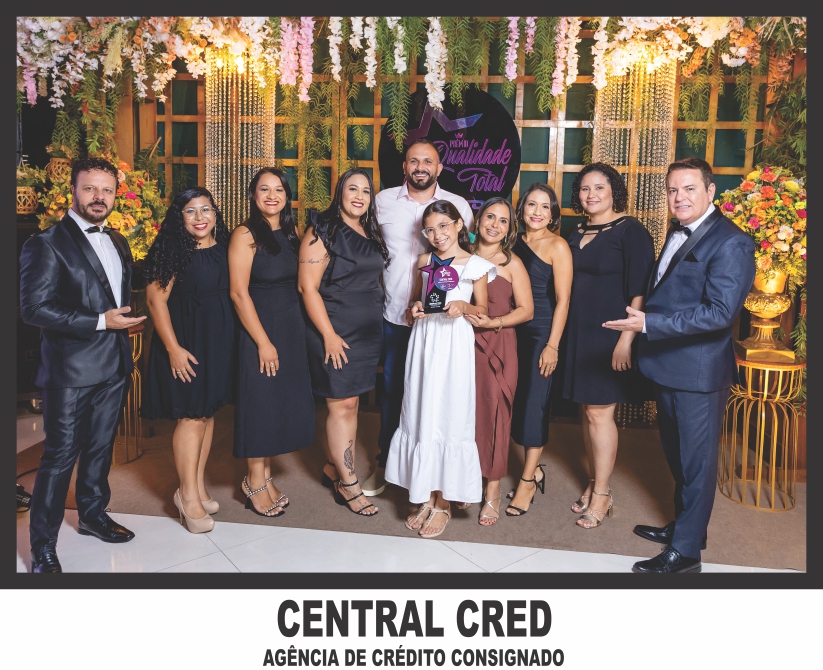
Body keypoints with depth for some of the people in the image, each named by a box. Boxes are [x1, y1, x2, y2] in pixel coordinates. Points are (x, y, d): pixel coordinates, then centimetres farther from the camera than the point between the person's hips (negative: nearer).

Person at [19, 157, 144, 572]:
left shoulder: (117, 242, 12)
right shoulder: (46, 244, -11)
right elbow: (34, 308, -18)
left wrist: (126, 323, 6)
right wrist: (100, 322, -21)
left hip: (114, 366, 7)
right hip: (71, 369, -7)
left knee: (100, 447, 20)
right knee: (60, 456, 0)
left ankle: (93, 514, 39)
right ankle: (43, 547, 14)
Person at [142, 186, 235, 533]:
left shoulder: (223, 248, 7)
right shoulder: (173, 251, -10)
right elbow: (155, 299, -13)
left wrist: (229, 339, 6)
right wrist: (173, 348, -18)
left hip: (219, 338, 6)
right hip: (186, 338, -6)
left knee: (208, 412, 11)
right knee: (191, 415, -4)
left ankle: (198, 487, 23)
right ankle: (188, 494, 9)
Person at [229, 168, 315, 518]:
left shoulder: (292, 232, 9)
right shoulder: (246, 234, -10)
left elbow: (300, 282, 11)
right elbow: (239, 292, -15)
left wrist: (299, 329, 2)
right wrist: (263, 341, -16)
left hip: (292, 327, 7)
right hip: (259, 327, -6)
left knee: (285, 400, 11)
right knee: (259, 400, 1)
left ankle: (266, 475, 25)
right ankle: (255, 481, 16)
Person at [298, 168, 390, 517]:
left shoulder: (371, 233, 13)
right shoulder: (323, 231, -9)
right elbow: (307, 286, -14)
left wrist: (376, 328, 14)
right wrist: (329, 335, -18)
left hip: (367, 331, 7)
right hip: (336, 332, -7)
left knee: (348, 402, 12)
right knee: (344, 404, -2)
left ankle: (332, 467, 26)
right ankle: (348, 484, 8)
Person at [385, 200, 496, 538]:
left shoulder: (476, 265, -1)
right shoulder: (424, 261, 9)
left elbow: (482, 308, 5)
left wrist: (463, 307, -14)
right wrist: (416, 308, -2)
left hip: (455, 342, -4)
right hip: (424, 339, 4)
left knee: (449, 417, -2)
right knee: (420, 415, 5)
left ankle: (443, 503, 10)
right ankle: (425, 497, 18)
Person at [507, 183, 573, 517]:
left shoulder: (557, 246, -8)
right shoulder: (515, 243, 9)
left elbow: (562, 300, -11)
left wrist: (552, 345, -15)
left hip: (542, 333, -6)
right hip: (515, 331, 6)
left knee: (533, 403, -2)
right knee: (518, 401, 8)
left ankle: (527, 481, 10)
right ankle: (535, 470, 24)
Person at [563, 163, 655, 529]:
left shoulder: (630, 231, -9)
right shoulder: (578, 233, 12)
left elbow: (640, 292, -14)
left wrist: (626, 339, -20)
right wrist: (568, 333, 11)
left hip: (610, 334, -6)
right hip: (580, 331, 7)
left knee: (599, 413, -4)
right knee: (588, 411, 11)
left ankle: (602, 495, 8)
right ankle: (593, 483, 24)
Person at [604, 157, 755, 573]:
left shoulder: (730, 243, -17)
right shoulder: (677, 234, 12)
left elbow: (721, 311, -25)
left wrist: (649, 324, -26)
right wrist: (642, 320, 6)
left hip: (699, 372, -9)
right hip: (667, 366, 9)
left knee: (696, 460, 4)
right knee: (677, 455, 22)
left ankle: (685, 551, 17)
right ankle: (683, 525, 40)